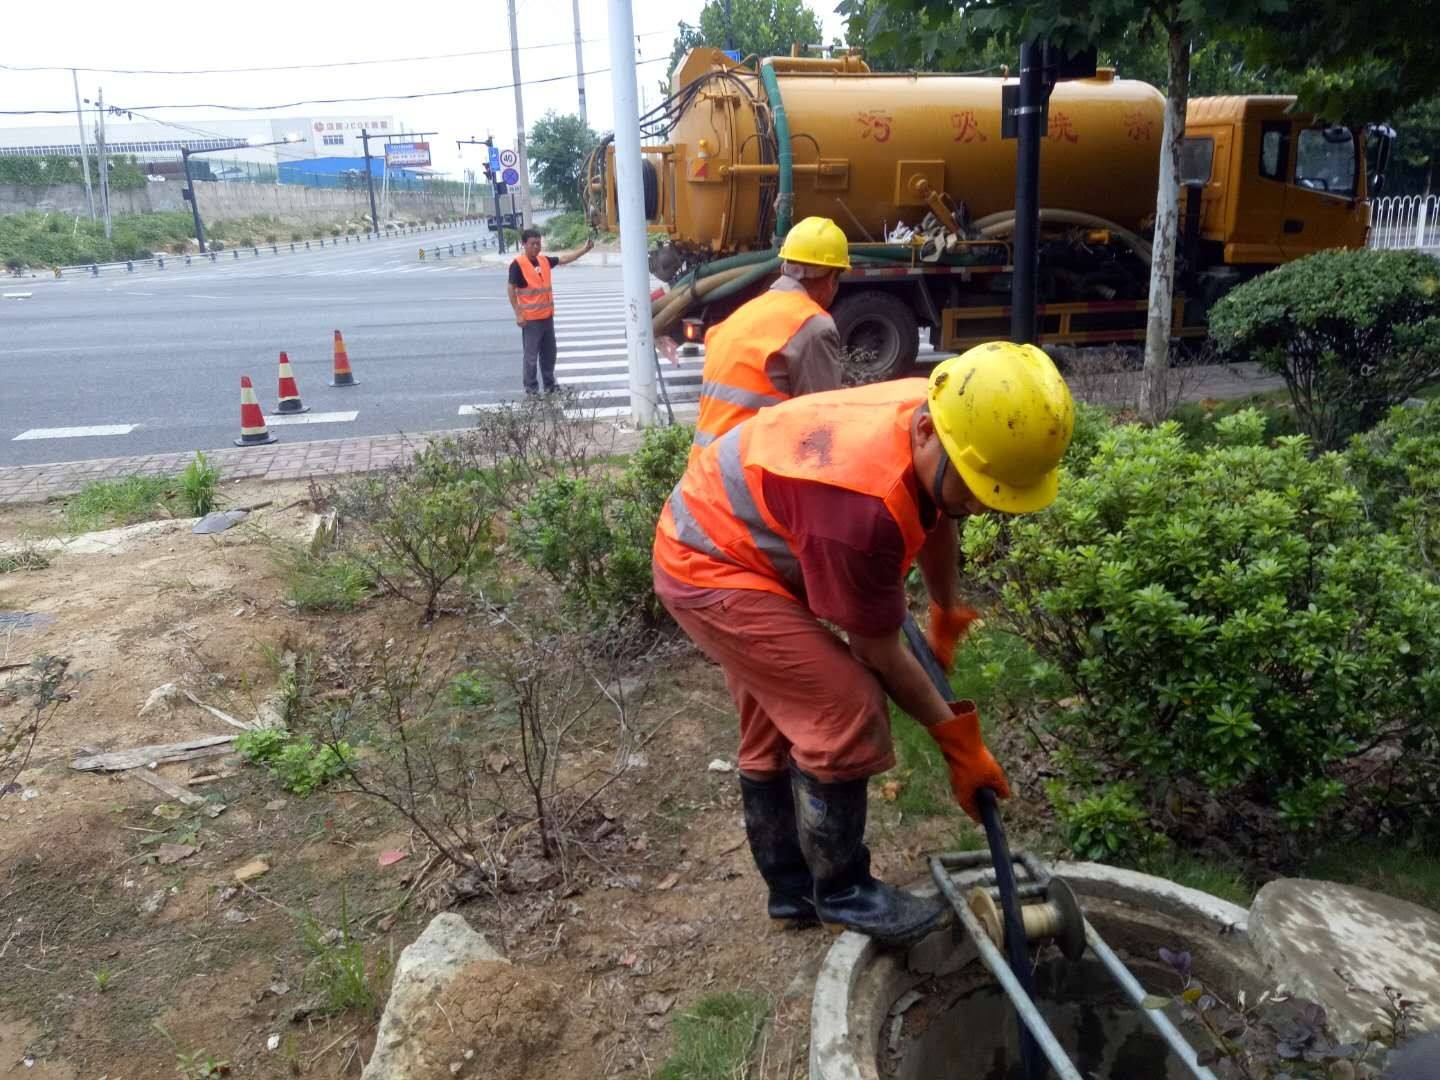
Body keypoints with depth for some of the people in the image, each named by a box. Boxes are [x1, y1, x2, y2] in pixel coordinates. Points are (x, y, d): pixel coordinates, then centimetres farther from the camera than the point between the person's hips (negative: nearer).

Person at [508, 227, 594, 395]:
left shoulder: (544, 260, 6)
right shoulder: (518, 264, -12)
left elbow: (564, 259, 17)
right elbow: (511, 289, -13)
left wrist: (584, 249, 9)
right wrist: (518, 314, -17)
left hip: (547, 316, 7)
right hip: (530, 318, -7)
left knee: (549, 353, 16)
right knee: (531, 356, -1)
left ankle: (550, 385, 28)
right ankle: (531, 389, 7)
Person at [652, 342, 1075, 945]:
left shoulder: (935, 416, -11)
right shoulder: (862, 504, -38)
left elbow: (934, 520, 12)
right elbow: (877, 647, -23)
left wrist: (947, 616, 27)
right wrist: (957, 739, -10)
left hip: (725, 544, 9)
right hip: (711, 567, -9)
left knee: (776, 731, 17)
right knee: (847, 715, -14)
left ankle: (793, 890, 33)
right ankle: (842, 893, 6)